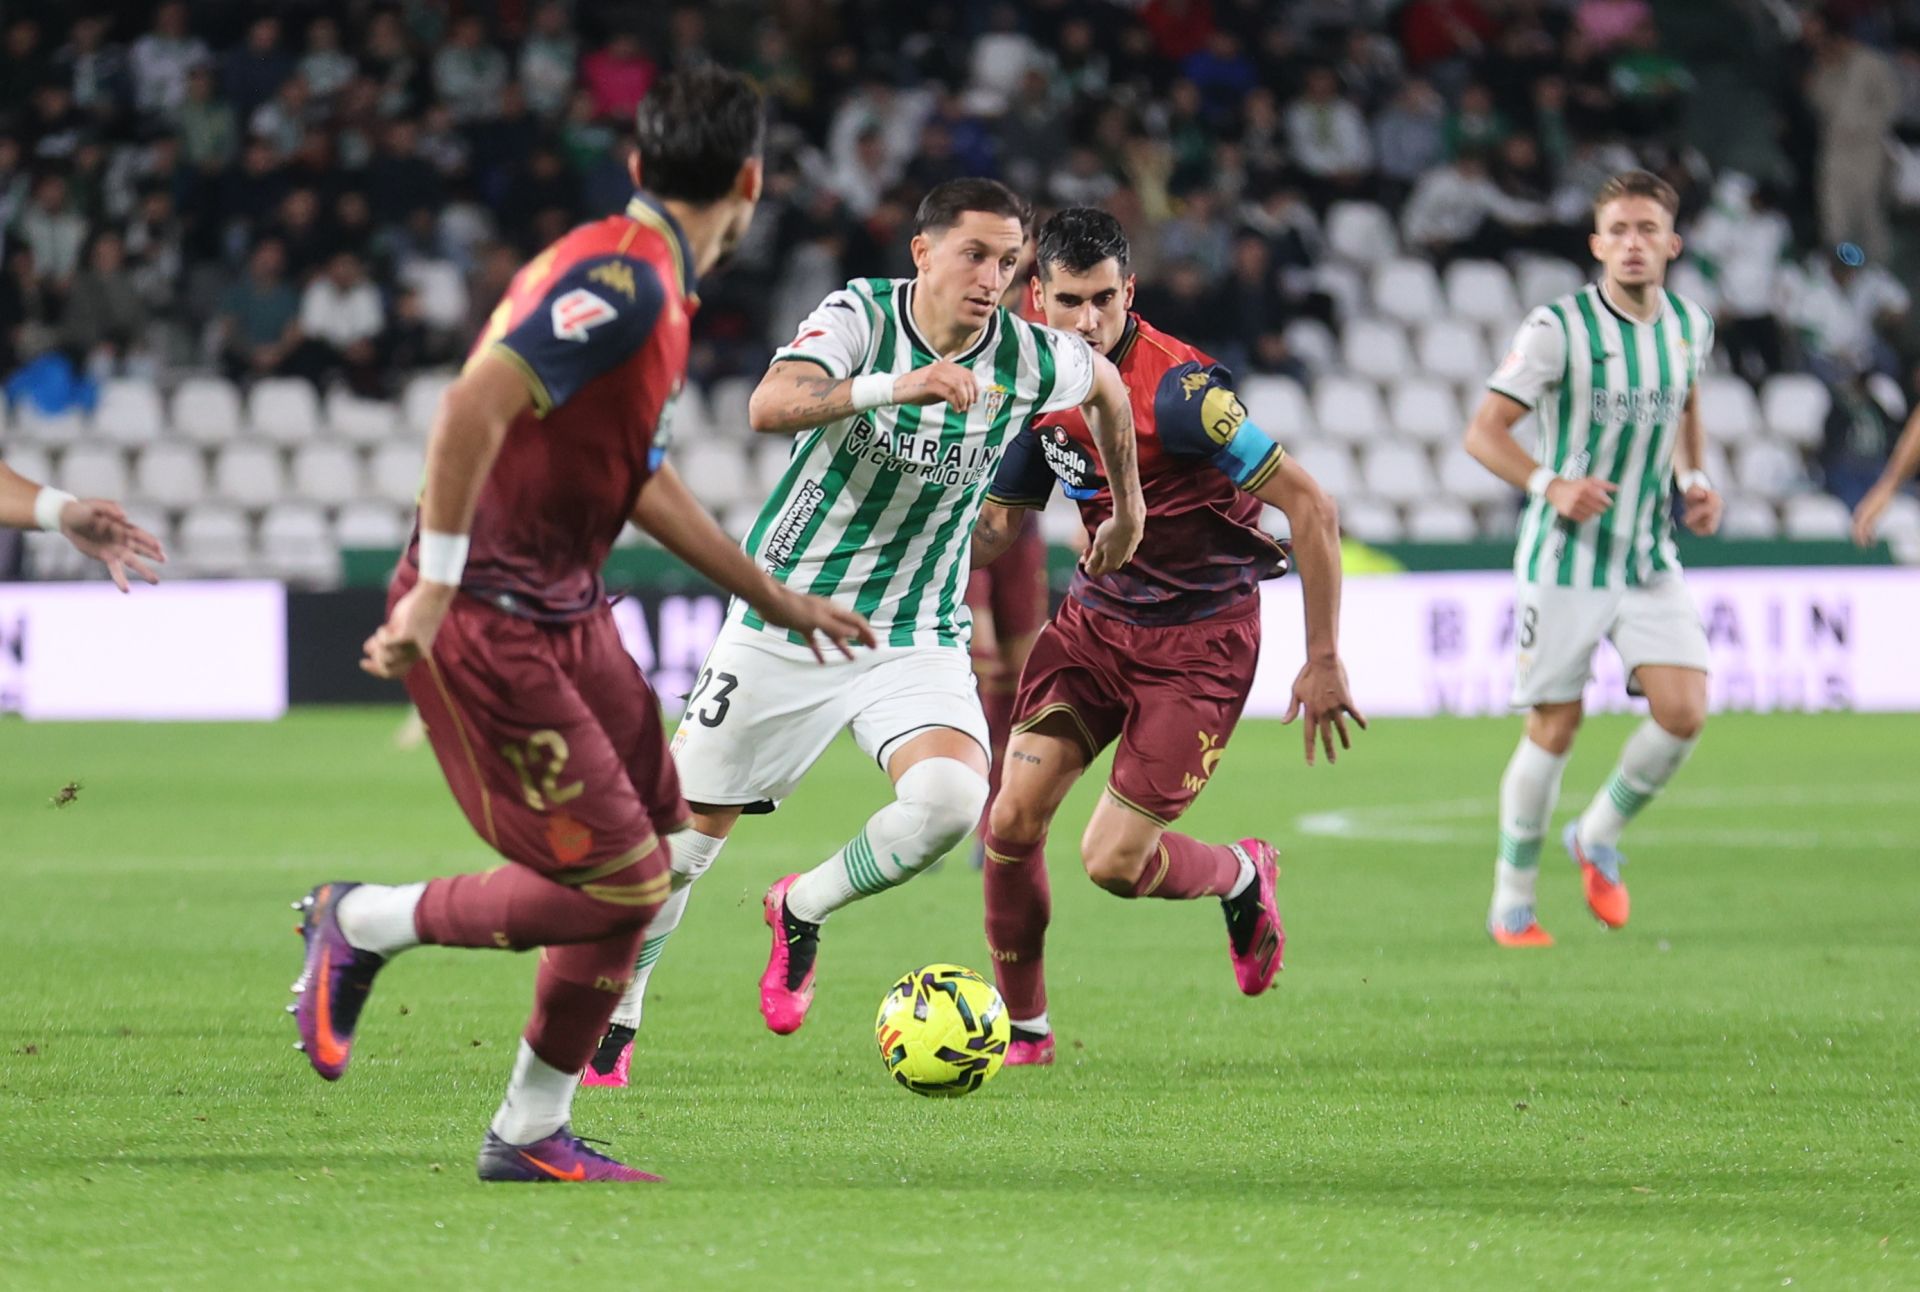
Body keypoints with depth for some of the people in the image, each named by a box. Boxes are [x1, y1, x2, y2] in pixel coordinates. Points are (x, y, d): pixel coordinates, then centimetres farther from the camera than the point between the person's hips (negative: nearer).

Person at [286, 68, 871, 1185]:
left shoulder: (652, 288, 13)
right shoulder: (622, 280, -19)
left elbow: (642, 478, 25)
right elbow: (476, 405, -29)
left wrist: (777, 600, 29)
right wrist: (436, 588, -29)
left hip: (570, 614, 10)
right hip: (489, 626, -10)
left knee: (646, 864, 9)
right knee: (617, 884, -9)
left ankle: (533, 1132, 19)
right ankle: (364, 925, 9)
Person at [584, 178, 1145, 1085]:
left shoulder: (1031, 360, -7)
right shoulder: (861, 315, -16)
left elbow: (1107, 383, 17)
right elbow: (770, 405, -35)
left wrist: (1127, 512, 27)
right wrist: (892, 387, -49)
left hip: (917, 637, 2)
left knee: (950, 800, -25)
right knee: (689, 826, 5)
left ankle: (802, 910, 5)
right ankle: (613, 1018, 28)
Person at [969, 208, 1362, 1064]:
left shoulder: (1178, 390, -23)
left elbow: (1310, 508, -21)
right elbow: (994, 530, 11)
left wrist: (1324, 662, -19)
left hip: (1201, 635, -6)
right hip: (1098, 616, 6)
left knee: (1112, 862, -9)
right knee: (1012, 818, -10)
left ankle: (1241, 876, 25)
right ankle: (1022, 1027, 9)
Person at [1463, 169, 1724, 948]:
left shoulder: (1691, 327, 3)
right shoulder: (1558, 327, -14)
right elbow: (1483, 432, -12)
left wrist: (1693, 482, 7)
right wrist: (1552, 485, -27)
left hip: (1651, 559, 4)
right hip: (1566, 560, -4)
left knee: (1684, 712, -10)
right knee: (1553, 730, -2)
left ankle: (1598, 839, 17)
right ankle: (1512, 904, 15)